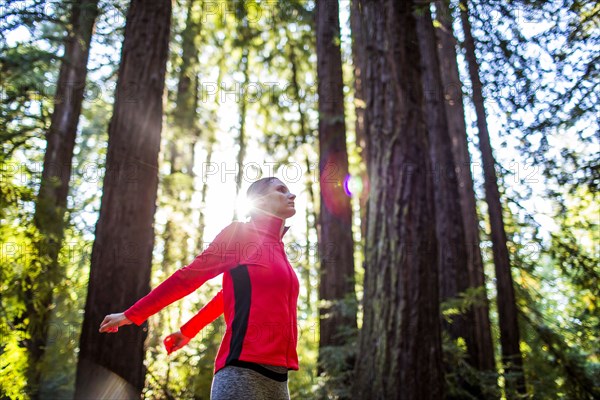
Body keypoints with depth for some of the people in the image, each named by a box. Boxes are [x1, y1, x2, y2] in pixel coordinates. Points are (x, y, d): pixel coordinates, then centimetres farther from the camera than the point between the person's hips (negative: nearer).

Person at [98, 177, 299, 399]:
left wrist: (188, 330, 32)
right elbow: (187, 278, 2)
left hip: (276, 376, 8)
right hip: (243, 370, -7)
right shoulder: (240, 233, -2)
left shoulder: (277, 249, 19)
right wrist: (132, 315, 6)